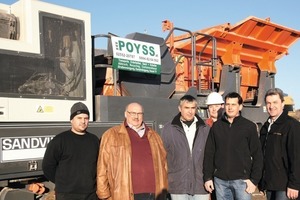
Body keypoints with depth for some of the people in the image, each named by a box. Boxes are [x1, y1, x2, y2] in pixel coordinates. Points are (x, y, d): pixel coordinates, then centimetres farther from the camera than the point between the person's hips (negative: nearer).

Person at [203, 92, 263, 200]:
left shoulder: (249, 126, -1)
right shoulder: (216, 126, 5)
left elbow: (257, 155, -1)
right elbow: (209, 153, 6)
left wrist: (254, 179, -7)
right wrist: (207, 177, 2)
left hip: (242, 179, -2)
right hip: (220, 180, 2)